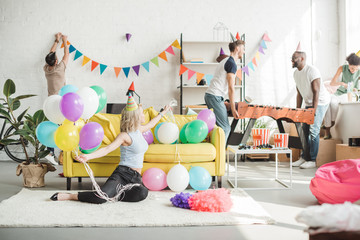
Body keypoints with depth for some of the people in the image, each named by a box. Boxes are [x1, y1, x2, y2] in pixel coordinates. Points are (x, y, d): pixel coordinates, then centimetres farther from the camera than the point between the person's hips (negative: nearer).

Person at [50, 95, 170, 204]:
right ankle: (69, 196, -4)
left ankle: (116, 194, -9)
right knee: (101, 197, -29)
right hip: (122, 173, -6)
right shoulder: (125, 135, -7)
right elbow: (108, 149, -20)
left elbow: (150, 124, 39)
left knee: (143, 193, -32)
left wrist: (162, 113, 50)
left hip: (136, 177, 6)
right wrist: (88, 156, -37)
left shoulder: (138, 130, 16)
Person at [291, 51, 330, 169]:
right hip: (309, 104, 8)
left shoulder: (312, 70, -18)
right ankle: (304, 157, 13)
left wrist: (314, 110, -25)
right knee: (305, 130, 5)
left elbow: (316, 92, -21)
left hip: (320, 102, -8)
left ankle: (312, 161, -6)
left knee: (313, 131, -11)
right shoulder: (296, 73, 7)